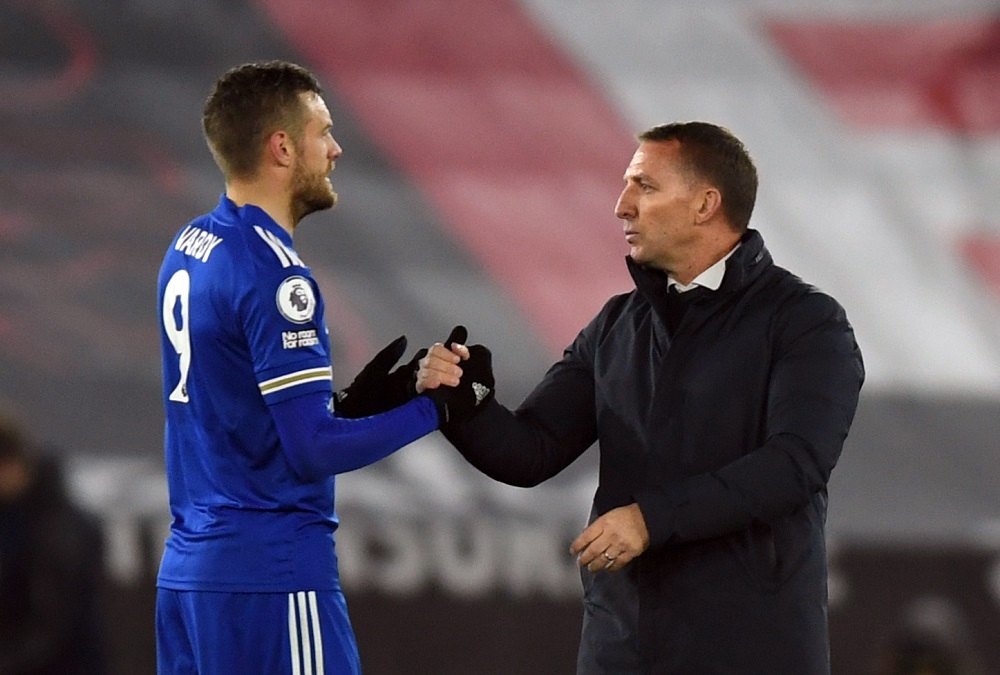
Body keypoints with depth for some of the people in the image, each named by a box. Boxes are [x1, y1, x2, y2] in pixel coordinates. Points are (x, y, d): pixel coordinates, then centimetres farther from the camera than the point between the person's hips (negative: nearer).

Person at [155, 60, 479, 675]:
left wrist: (350, 404, 11)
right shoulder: (273, 272, -15)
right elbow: (315, 449, -17)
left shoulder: (189, 249, 12)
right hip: (269, 574, -9)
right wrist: (435, 409, -7)